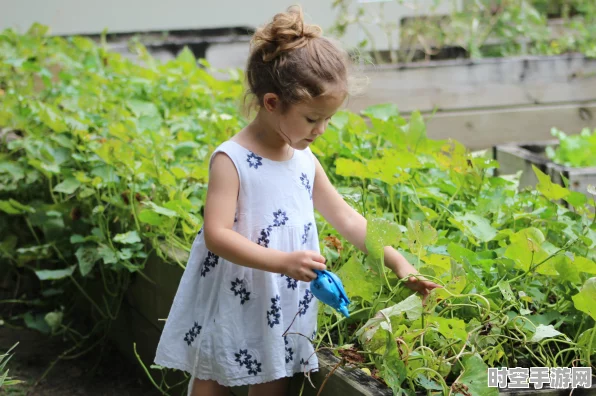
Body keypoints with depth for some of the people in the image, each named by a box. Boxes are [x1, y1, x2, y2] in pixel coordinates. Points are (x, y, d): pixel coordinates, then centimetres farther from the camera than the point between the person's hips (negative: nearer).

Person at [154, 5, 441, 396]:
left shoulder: (305, 159, 5)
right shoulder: (231, 160, -16)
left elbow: (346, 218, 11)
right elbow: (217, 234, -24)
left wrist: (398, 262, 3)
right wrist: (282, 262, -33)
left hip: (282, 315, 6)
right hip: (230, 312, -6)